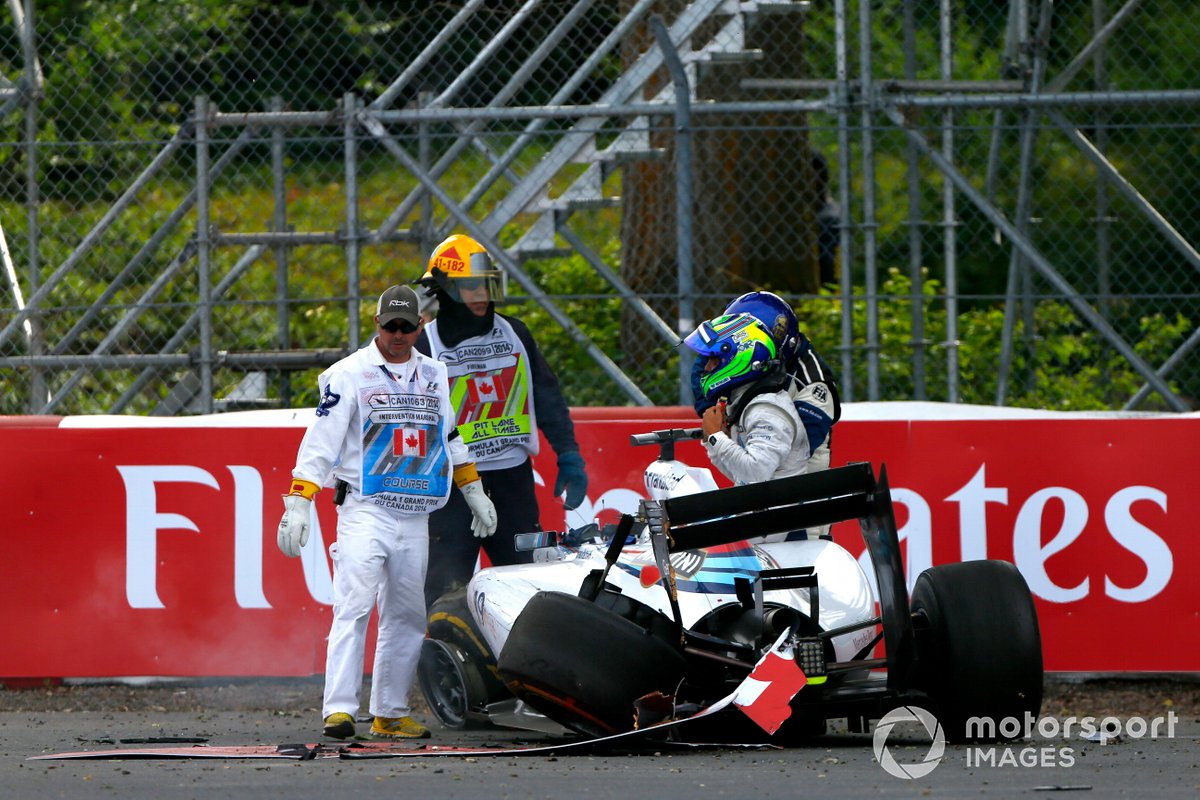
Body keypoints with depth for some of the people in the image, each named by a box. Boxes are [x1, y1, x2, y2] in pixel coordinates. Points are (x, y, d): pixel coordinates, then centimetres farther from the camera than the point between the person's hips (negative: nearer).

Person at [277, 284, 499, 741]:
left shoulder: (434, 377, 14)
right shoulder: (350, 375, -3)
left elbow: (451, 437, 28)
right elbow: (320, 442, -6)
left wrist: (473, 492, 31)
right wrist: (297, 505, -13)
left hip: (415, 518, 6)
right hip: (364, 510, -6)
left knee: (407, 617, 7)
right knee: (354, 605, -18)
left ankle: (389, 714, 14)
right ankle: (339, 709, -24)